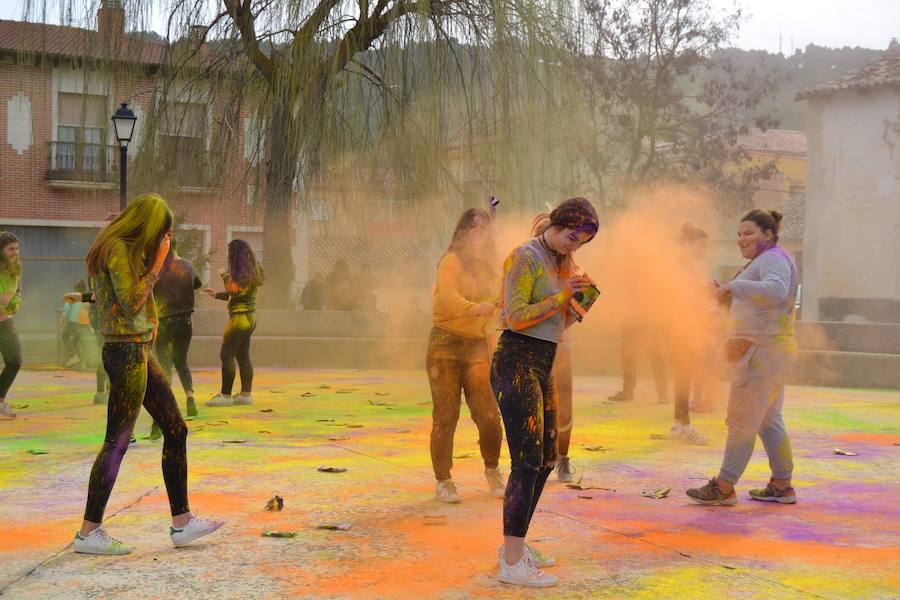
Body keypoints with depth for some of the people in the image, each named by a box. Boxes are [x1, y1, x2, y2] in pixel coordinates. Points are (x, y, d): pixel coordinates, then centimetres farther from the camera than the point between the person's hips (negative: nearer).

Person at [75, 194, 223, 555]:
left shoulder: (128, 250, 17)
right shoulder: (117, 250, -13)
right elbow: (131, 303, -20)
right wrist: (157, 264, -14)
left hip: (139, 350, 11)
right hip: (126, 351, -11)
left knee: (175, 430, 10)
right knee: (118, 441, -6)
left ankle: (181, 523, 14)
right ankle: (88, 532, 2)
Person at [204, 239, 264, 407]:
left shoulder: (245, 272, -13)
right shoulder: (251, 271, 15)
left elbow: (235, 291, -23)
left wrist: (226, 276, -10)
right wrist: (217, 294, 21)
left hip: (240, 317, -10)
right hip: (248, 317, 10)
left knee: (226, 354, -8)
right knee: (243, 356, 10)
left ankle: (225, 395, -7)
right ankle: (246, 394, 11)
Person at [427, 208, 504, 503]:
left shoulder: (486, 266, 14)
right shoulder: (452, 261, -6)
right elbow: (447, 295, -25)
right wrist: (474, 308, -42)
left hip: (477, 345, 5)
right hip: (446, 343, -5)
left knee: (489, 414, -2)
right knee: (445, 415, -3)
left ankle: (492, 470, 21)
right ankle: (443, 481, 7)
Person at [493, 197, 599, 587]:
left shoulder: (562, 262, 15)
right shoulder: (525, 256, -11)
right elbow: (516, 317, -18)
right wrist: (562, 296, -16)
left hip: (542, 367, 9)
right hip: (516, 364, -9)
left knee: (546, 459, 13)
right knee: (527, 462, -10)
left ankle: (514, 544, 24)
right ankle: (512, 563, -6)